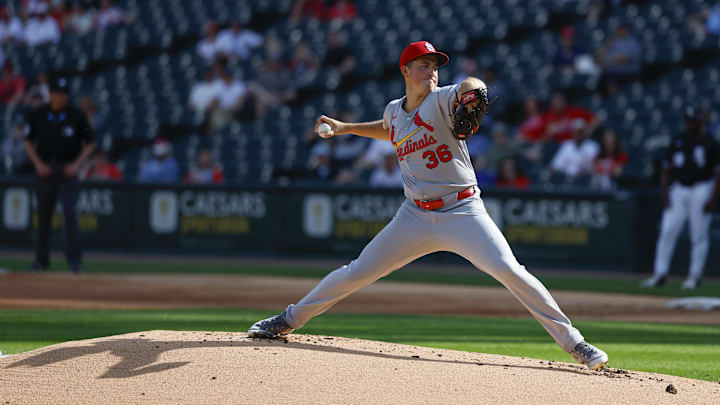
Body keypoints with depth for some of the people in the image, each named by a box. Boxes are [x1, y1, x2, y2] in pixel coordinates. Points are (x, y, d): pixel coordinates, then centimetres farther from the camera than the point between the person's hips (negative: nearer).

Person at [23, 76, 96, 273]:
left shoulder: (77, 115, -3)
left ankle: (74, 259, -13)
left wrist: (76, 164, -7)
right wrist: (38, 163, -3)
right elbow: (29, 142, 11)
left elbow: (90, 144, 5)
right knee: (43, 214, 7)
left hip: (68, 169, -2)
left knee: (69, 211, -15)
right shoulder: (38, 115, 1)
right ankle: (41, 260, 18)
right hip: (45, 168, 2)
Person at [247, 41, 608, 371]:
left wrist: (471, 89, -52)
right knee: (358, 272, 6)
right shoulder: (394, 110, 8)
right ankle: (289, 320, 23)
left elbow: (468, 87, -30)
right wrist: (346, 128, 28)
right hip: (415, 216, 4)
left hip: (463, 213, -4)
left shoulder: (442, 100, -8)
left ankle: (574, 343, -14)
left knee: (508, 270, -21)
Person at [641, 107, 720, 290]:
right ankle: (659, 273, -2)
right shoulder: (677, 143, 11)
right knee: (668, 230, -4)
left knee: (699, 235, -3)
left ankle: (695, 275, 5)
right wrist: (664, 190, 2)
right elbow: (667, 169, 16)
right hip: (678, 190, 4)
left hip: (701, 191, -4)